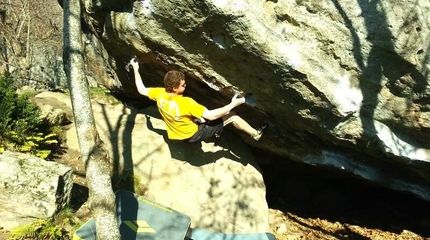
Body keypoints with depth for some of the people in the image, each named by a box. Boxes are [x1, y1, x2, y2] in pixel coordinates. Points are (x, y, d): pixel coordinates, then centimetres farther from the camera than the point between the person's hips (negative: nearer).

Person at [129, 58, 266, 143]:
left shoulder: (159, 94, -17)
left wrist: (135, 69, 12)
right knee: (232, 116, -4)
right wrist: (232, 104, -28)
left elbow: (141, 90, 2)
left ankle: (215, 131, 41)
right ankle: (256, 134, 15)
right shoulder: (186, 103, -35)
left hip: (179, 133, 7)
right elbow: (211, 116, -33)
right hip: (193, 134, -7)